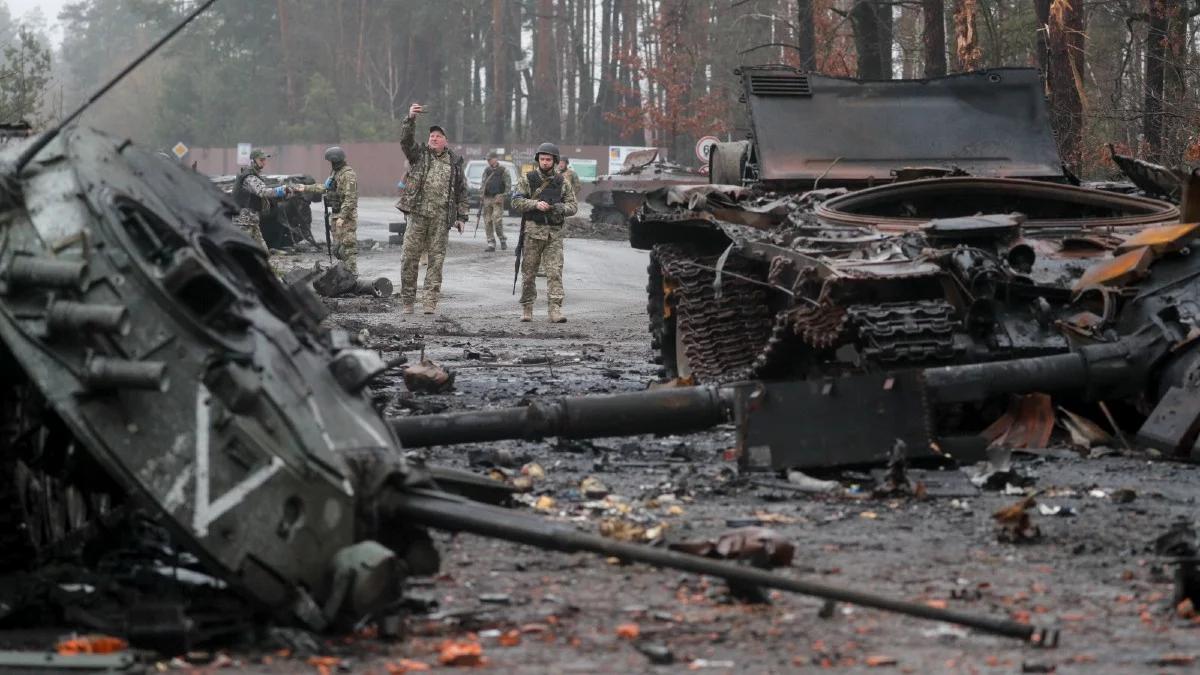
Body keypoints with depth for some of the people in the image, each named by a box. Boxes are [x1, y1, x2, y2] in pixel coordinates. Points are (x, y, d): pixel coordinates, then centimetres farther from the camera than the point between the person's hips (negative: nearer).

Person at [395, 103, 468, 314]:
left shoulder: (454, 161, 11)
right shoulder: (419, 154, 8)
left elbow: (462, 191, 13)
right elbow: (406, 140, -11)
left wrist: (461, 216, 8)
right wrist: (410, 119, -27)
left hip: (441, 218, 1)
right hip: (418, 214, -1)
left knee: (436, 259, 1)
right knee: (410, 257, -1)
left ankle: (431, 301, 3)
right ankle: (407, 300, 6)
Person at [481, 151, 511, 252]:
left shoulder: (503, 171, 1)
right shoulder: (486, 171, 15)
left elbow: (508, 185, 0)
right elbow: (483, 183, 21)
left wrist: (502, 195, -11)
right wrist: (482, 194, 5)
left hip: (497, 199, -5)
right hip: (487, 199, 5)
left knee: (497, 220, -14)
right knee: (487, 221, 0)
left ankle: (502, 240, 3)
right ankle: (491, 243, 4)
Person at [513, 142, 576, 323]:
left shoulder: (562, 182, 9)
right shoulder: (527, 179, 4)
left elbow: (573, 206, 8)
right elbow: (516, 202, -4)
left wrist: (562, 208, -14)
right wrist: (536, 204, -18)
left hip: (554, 233, 1)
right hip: (532, 231, -1)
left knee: (555, 271, -9)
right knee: (529, 271, 3)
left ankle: (555, 309, -13)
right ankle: (527, 308, 14)